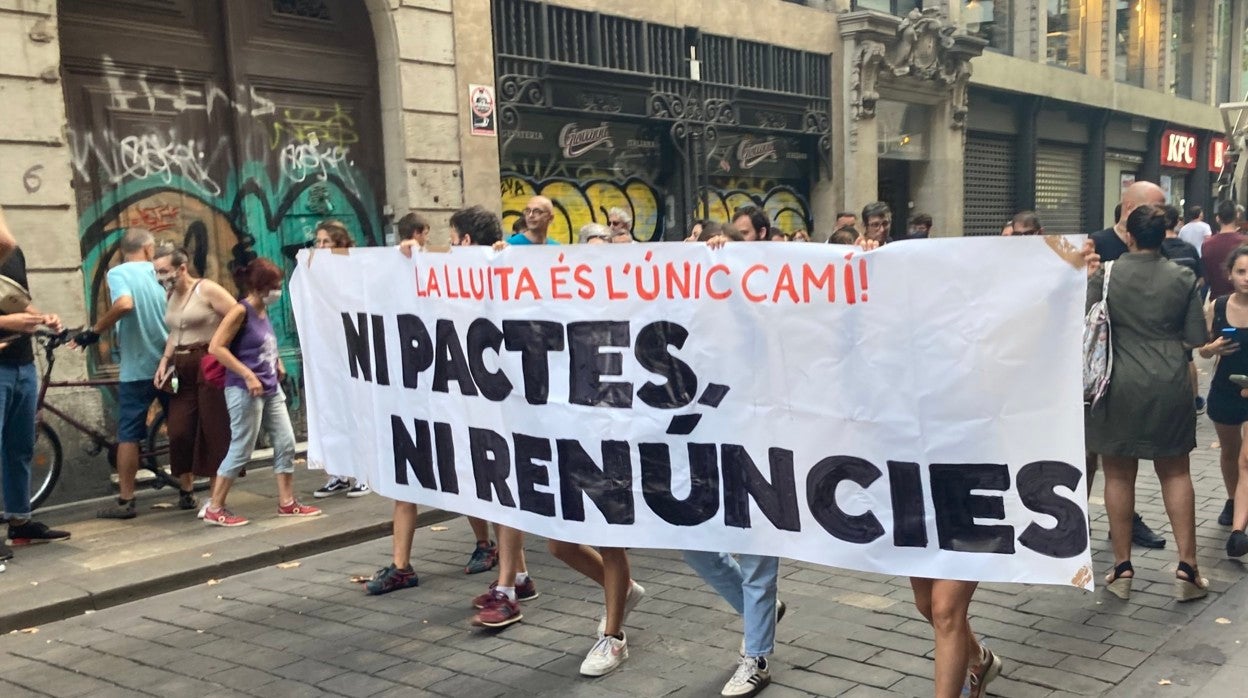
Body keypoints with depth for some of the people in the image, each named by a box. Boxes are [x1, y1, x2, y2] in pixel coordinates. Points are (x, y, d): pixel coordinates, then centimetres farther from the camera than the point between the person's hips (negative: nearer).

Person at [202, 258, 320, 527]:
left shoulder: (263, 311, 11)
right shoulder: (241, 311, -13)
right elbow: (216, 347, -21)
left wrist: (277, 363, 11)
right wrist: (248, 375, -23)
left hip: (271, 389, 8)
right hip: (245, 391, -8)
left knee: (286, 444, 8)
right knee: (241, 450, -3)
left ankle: (287, 502, 17)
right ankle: (214, 510, 7)